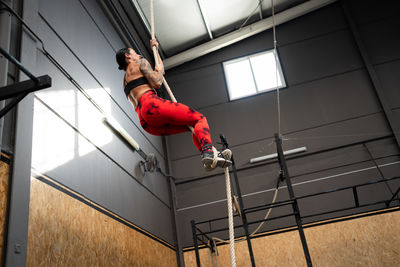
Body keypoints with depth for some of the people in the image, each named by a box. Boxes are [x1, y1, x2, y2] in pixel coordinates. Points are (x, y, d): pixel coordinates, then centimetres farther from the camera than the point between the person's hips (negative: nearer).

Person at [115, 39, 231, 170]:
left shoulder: (125, 79, 36)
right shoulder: (140, 63, 11)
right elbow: (157, 83, -4)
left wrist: (155, 48, 52)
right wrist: (159, 71, 15)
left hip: (146, 123, 9)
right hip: (152, 105, -9)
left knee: (194, 127, 12)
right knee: (199, 118, -11)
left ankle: (213, 155, -12)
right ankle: (208, 152, -39)